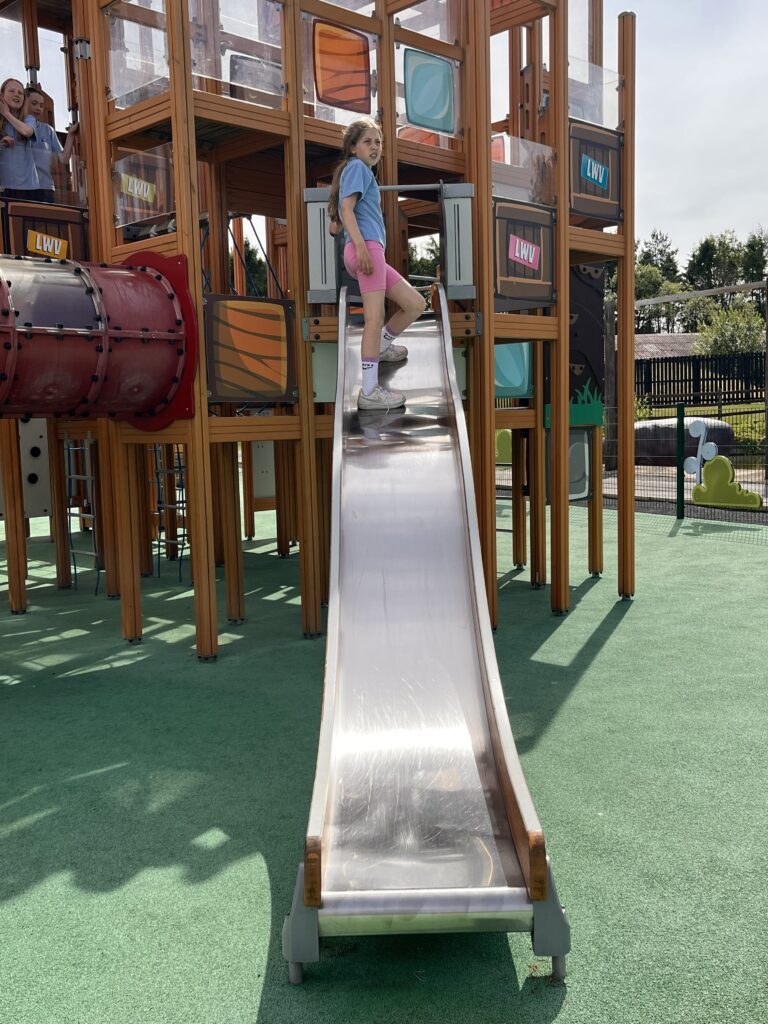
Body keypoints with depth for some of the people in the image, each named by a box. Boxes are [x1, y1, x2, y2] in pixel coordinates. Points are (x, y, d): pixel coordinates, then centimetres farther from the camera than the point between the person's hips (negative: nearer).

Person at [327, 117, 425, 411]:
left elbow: (341, 212, 28)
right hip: (367, 245, -10)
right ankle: (369, 391, -21)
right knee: (375, 317, -16)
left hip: (370, 250, 10)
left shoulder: (363, 171, 31)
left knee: (415, 304, 12)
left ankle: (382, 346, 30)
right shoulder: (356, 166, 3)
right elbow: (346, 208, -10)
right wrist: (361, 245, -21)